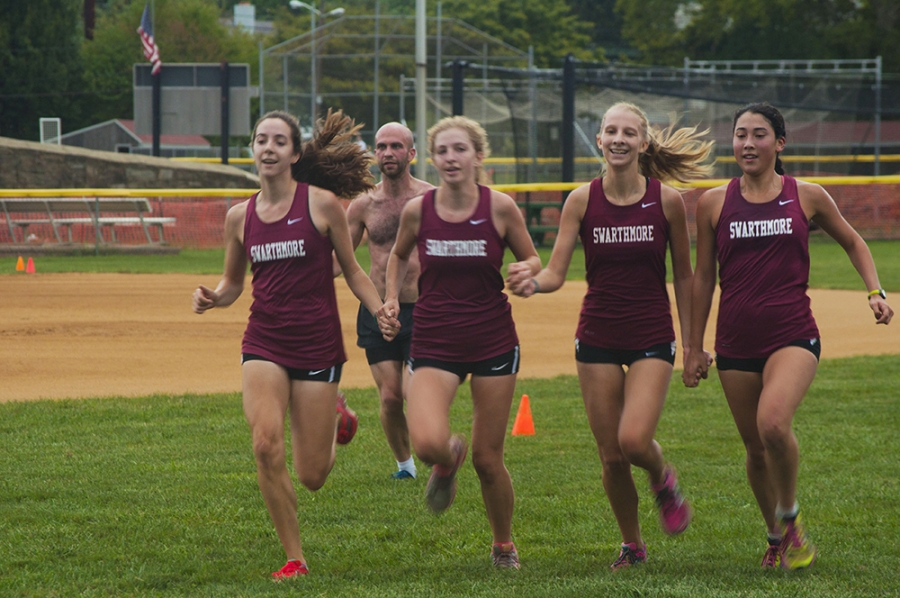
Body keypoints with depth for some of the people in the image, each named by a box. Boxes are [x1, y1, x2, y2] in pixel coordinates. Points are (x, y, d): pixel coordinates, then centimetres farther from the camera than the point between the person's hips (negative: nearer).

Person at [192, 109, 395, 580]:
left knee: (312, 476, 1)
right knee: (266, 444, -21)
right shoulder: (240, 217, 5)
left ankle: (335, 418, 39)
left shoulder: (321, 203, -4)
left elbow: (353, 271, 4)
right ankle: (294, 558, -5)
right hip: (264, 342, 2)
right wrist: (211, 298, -5)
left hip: (316, 342, -2)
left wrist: (383, 313, -10)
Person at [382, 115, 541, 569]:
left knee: (487, 459, 4)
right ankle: (447, 461, 16)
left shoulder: (500, 208, -7)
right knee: (427, 442, -23)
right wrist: (391, 297, 3)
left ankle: (503, 545, 28)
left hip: (493, 342, -1)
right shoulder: (417, 211, -3)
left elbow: (532, 259, 7)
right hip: (434, 343, 1)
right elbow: (399, 255, 18)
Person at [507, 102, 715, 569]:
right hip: (598, 337, 2)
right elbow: (556, 273, -7)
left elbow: (683, 276, 4)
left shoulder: (667, 201, -6)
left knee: (634, 440, -20)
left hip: (652, 337, -2)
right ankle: (631, 544, 25)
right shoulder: (582, 201, -5)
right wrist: (532, 283, -30)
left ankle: (663, 480, 16)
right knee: (610, 455, 4)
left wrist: (690, 342, 5)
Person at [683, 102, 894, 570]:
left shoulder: (807, 197, 3)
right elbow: (703, 277, 11)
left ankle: (791, 517, -2)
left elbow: (852, 242, 19)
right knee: (755, 446, 7)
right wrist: (695, 349, 12)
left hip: (792, 334, -2)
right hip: (736, 341, 2)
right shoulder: (714, 203, 4)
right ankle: (776, 536, 31)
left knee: (773, 423, -26)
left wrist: (874, 291, 4)